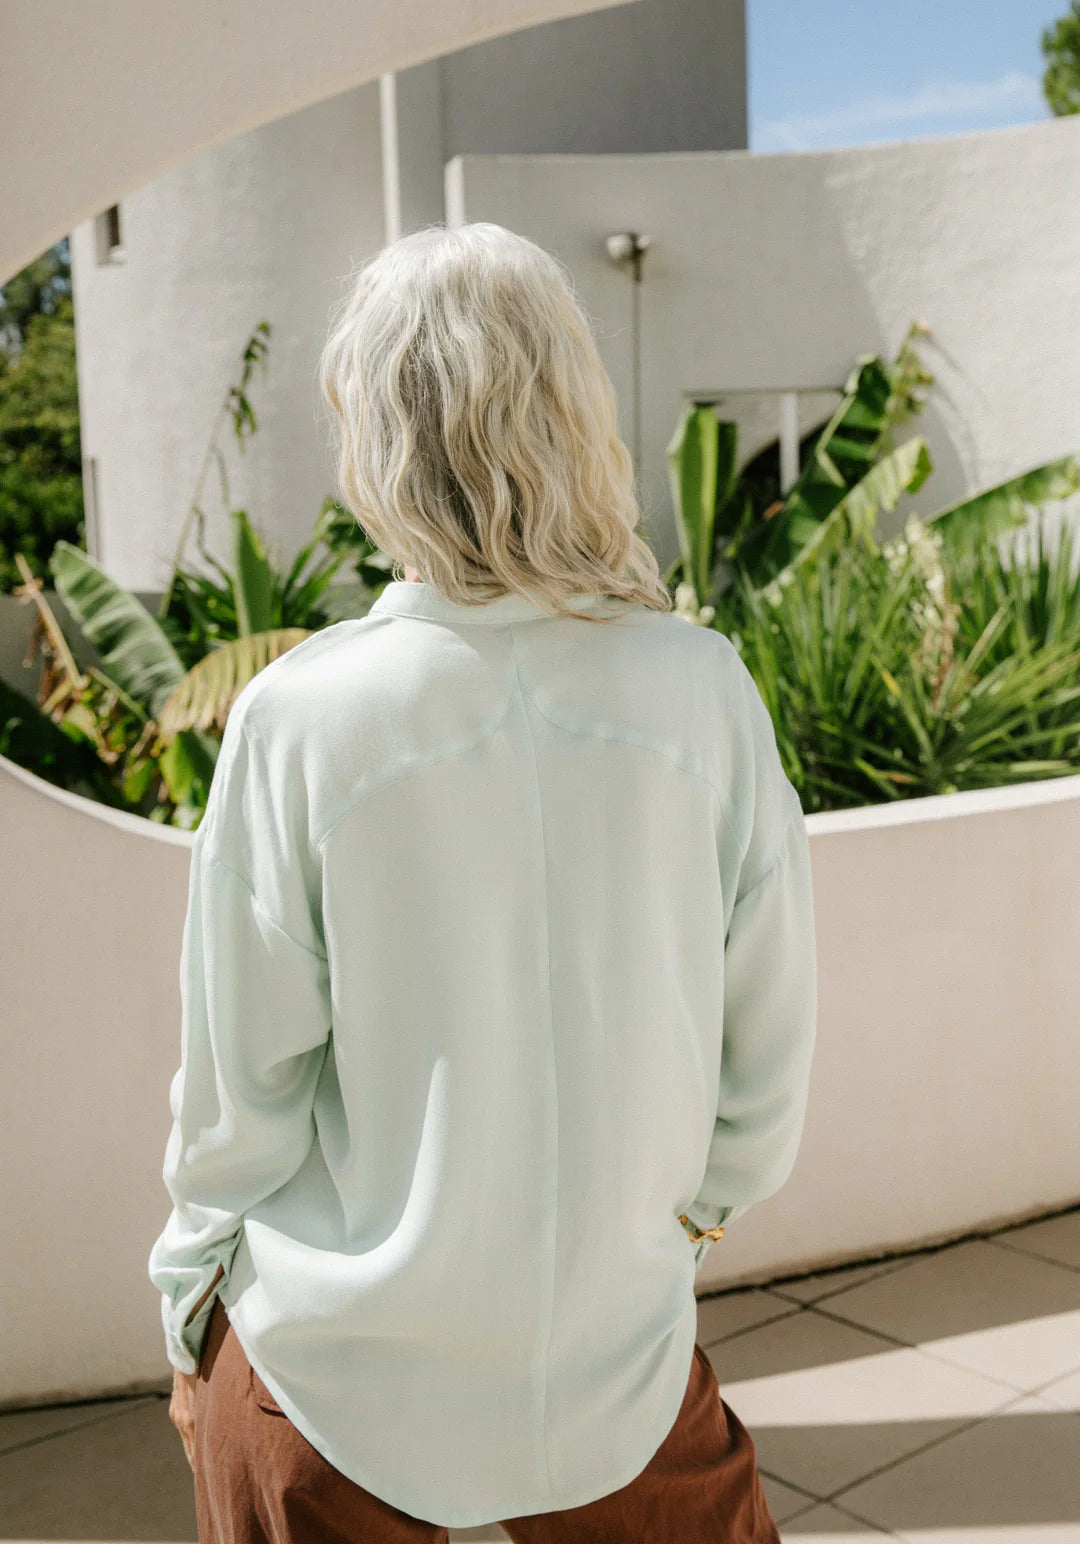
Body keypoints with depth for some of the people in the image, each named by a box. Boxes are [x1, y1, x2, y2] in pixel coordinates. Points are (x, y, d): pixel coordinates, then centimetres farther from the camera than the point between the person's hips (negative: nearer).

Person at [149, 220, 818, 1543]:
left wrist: (189, 1297, 8)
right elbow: (770, 1037, -3)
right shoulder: (703, 688, -13)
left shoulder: (300, 715, -18)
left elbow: (242, 1083, -11)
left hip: (335, 1382, -1)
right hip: (619, 1369, 2)